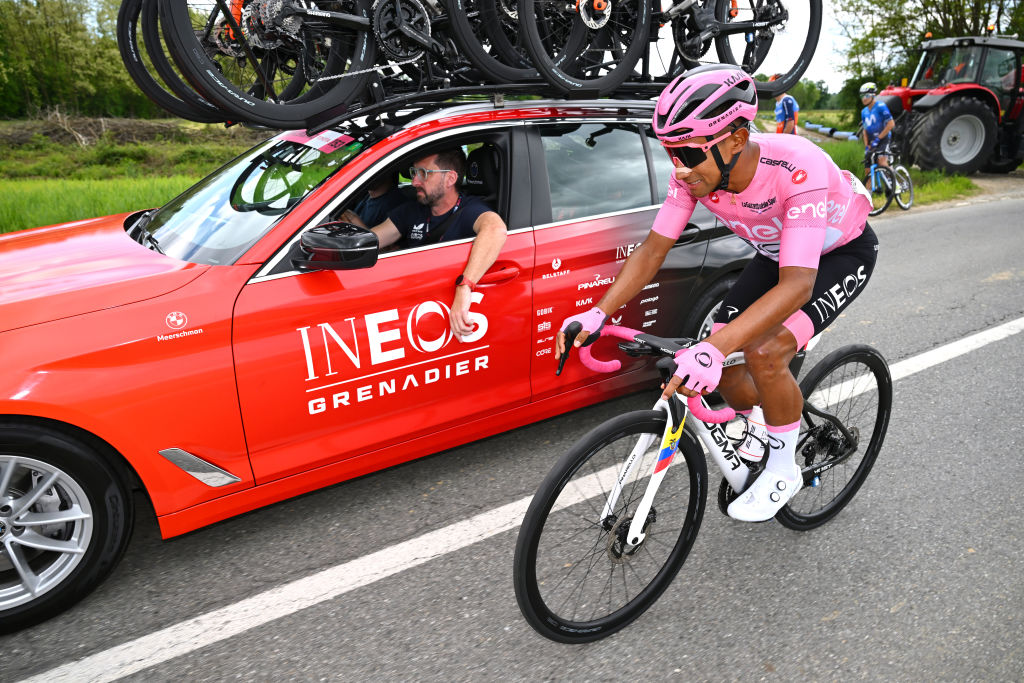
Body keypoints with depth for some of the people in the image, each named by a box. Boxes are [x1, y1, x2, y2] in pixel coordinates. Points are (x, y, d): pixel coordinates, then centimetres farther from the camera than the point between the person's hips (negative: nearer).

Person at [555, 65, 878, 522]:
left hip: (843, 252, -5)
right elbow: (654, 249, -17)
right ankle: (763, 431, 26)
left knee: (765, 352, -28)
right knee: (718, 363, -8)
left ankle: (784, 470, -1)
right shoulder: (696, 171, -23)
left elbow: (797, 284, -47)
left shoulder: (798, 170, -40)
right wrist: (599, 312, -30)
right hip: (776, 252, 6)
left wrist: (714, 349, -59)